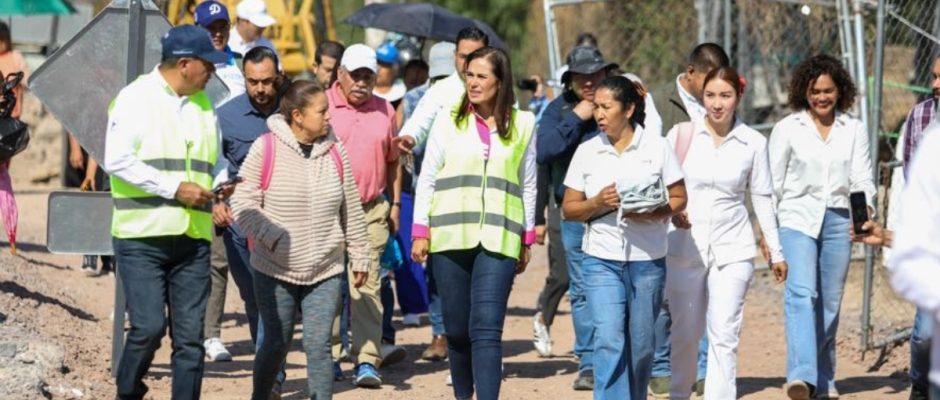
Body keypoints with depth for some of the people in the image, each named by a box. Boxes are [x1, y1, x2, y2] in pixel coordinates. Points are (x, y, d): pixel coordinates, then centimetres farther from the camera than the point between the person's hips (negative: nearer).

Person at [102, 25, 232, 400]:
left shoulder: (203, 104, 16)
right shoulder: (136, 98, -5)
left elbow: (215, 158, 27)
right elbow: (117, 160, -14)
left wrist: (222, 181, 4)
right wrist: (175, 188, -16)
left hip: (193, 238, 6)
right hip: (142, 236, -6)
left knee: (190, 334, 2)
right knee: (148, 327, -11)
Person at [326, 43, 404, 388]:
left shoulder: (384, 111, 11)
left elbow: (393, 161, 19)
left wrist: (395, 204, 14)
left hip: (371, 210, 2)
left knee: (367, 284, -5)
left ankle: (367, 360, -7)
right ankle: (329, 356, 13)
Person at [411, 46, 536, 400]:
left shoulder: (522, 125, 7)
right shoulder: (449, 121, 6)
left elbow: (528, 185, 13)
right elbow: (427, 178, 8)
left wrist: (527, 238, 12)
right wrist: (421, 232, 2)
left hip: (498, 239, -1)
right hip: (450, 237, 1)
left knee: (487, 328, -12)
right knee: (457, 329, 6)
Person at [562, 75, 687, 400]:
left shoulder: (657, 147, 1)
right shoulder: (587, 152, 5)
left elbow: (679, 198, 4)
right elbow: (569, 209, 8)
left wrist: (653, 214, -15)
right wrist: (597, 204, -13)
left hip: (647, 261, 0)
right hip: (601, 260, 0)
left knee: (640, 345, 7)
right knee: (608, 341, -13)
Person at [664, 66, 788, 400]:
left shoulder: (753, 143, 2)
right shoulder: (681, 135, 0)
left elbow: (762, 198, 9)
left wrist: (776, 252, 11)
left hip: (732, 250, 0)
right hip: (684, 247, 1)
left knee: (724, 334, -9)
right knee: (685, 332, 9)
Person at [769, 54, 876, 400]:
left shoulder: (854, 131, 9)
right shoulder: (787, 129, 4)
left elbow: (861, 179, 5)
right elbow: (773, 183, 7)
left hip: (838, 221, 3)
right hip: (797, 219, -3)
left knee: (829, 302, 7)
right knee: (801, 293, -21)